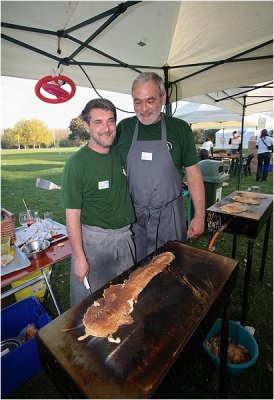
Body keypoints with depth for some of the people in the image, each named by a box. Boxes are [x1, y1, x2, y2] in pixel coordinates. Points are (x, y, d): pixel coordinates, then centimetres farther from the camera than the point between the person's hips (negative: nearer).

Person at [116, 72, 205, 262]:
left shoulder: (180, 128, -3)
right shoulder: (124, 127, -1)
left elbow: (193, 173, -1)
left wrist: (200, 215, -3)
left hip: (169, 216, 0)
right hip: (132, 215, 1)